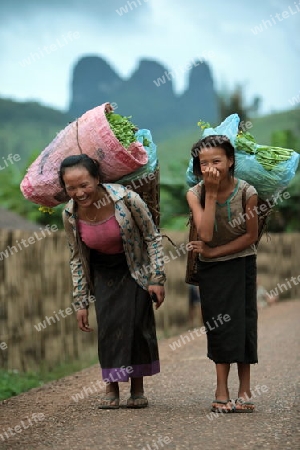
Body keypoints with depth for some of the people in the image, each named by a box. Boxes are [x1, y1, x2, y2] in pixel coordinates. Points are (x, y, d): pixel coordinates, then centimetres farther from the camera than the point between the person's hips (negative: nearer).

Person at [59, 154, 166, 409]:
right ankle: (112, 388, 1)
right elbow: (77, 259, -3)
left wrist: (157, 279, -14)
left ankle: (138, 388, 4)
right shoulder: (70, 215, -17)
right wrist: (81, 303, -2)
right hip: (103, 272, 2)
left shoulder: (126, 199, -28)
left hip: (134, 269, -2)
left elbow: (152, 237, -14)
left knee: (136, 322, -8)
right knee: (108, 325, -7)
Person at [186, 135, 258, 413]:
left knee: (242, 322, -1)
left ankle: (244, 390, 6)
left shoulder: (247, 192, -17)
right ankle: (222, 392, 5)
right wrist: (211, 193, -27)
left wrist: (213, 252, -15)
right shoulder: (195, 194, -13)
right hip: (210, 268, 2)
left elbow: (251, 236, -11)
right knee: (218, 324, 3)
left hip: (241, 264, -2)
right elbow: (206, 234, -25)